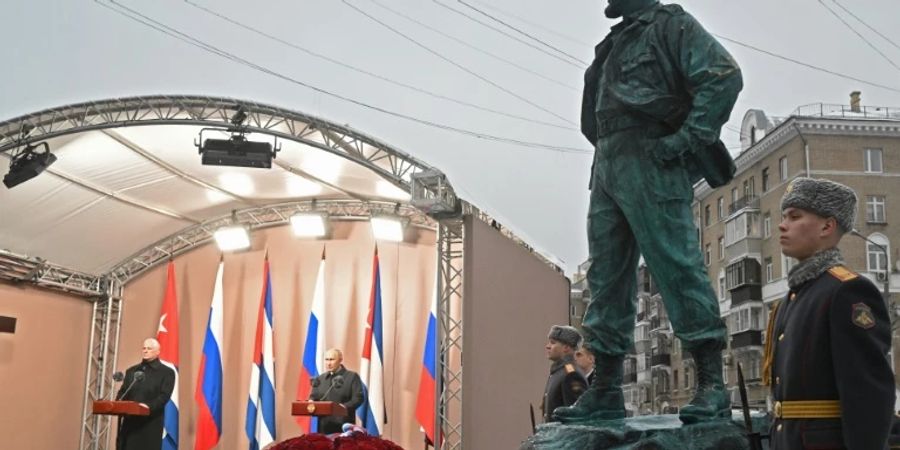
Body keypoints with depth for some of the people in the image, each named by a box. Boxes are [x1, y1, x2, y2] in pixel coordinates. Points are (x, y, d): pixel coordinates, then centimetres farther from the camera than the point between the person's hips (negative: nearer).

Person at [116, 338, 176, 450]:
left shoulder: (166, 372, 4)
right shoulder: (131, 371, 20)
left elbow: (164, 395, -8)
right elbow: (122, 391, 15)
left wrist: (149, 406, -25)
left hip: (151, 423, -4)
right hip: (130, 421, 4)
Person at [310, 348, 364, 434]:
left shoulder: (352, 377, 2)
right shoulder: (320, 379, 18)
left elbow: (358, 398, -6)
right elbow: (313, 396, 20)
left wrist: (345, 407, -23)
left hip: (343, 425, -4)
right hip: (324, 425, 4)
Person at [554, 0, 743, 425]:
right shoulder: (612, 46, 26)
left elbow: (724, 76, -9)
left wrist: (688, 137, -16)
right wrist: (604, 155, 14)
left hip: (651, 164, -8)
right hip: (607, 168, 8)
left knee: (678, 269, -11)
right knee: (606, 279, 5)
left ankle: (712, 386, -8)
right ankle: (605, 391, 10)